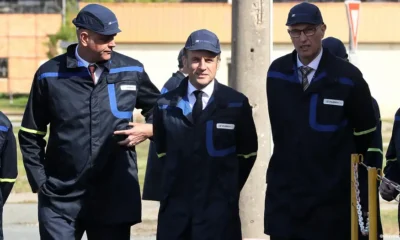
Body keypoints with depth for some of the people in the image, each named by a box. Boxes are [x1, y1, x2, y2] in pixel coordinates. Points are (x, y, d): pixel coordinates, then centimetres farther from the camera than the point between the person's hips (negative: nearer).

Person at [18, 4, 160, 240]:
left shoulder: (131, 71, 2)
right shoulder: (50, 75, -1)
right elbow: (30, 135, 7)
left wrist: (150, 129, -1)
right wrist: (39, 180, 2)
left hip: (115, 196, 1)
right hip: (61, 197, -1)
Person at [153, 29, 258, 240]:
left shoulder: (236, 104, 0)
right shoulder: (166, 105, 5)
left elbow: (247, 153, 8)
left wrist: (229, 189, 8)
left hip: (219, 214, -2)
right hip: (175, 210, 2)